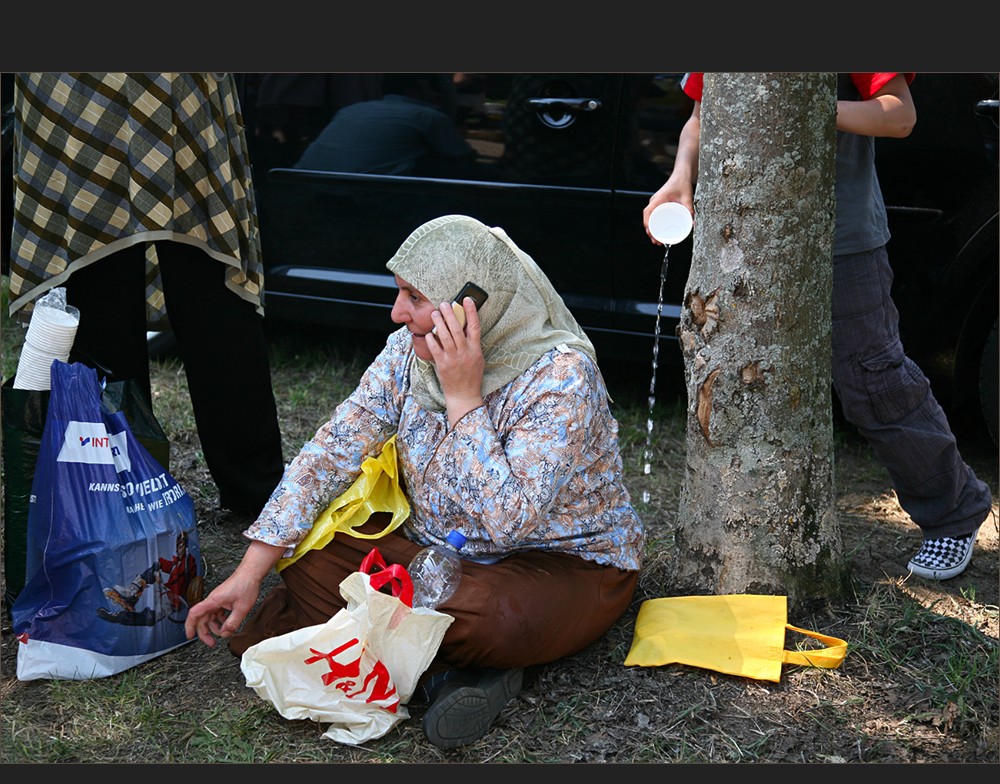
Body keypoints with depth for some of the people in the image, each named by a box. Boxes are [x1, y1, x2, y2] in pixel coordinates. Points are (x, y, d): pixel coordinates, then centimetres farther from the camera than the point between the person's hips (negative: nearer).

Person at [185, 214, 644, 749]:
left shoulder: (562, 375, -26)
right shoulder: (410, 349, -7)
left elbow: (509, 522, -33)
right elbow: (332, 452, -6)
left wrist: (463, 398, -32)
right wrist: (251, 570, -10)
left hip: (570, 565, -6)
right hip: (436, 550, 6)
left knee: (486, 615, -39)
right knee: (312, 565, -13)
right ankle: (449, 669, -17)